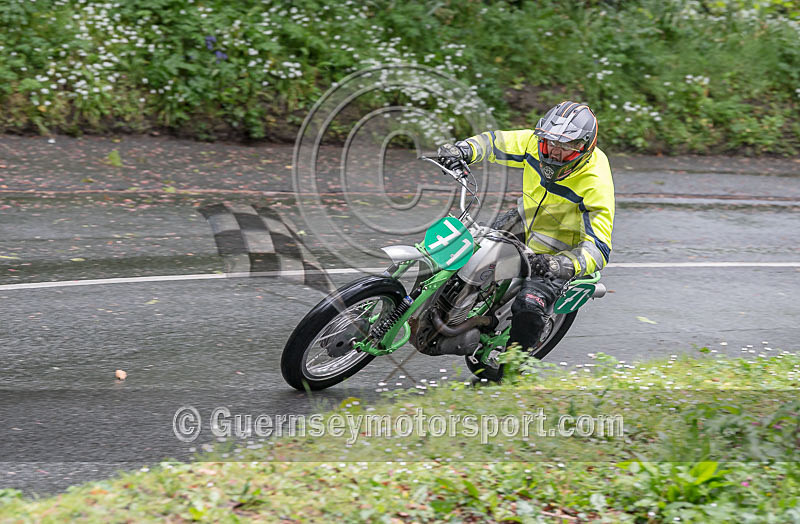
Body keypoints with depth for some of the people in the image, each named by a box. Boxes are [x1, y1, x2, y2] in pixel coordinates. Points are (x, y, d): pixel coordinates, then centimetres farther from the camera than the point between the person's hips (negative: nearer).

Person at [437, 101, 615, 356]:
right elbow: (493, 141, 1)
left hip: (560, 251, -7)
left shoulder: (596, 184, -30)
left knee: (530, 307, -25)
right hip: (524, 222, 7)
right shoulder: (535, 142, -15)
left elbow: (599, 249, -33)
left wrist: (561, 265, -51)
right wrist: (463, 150, -21)